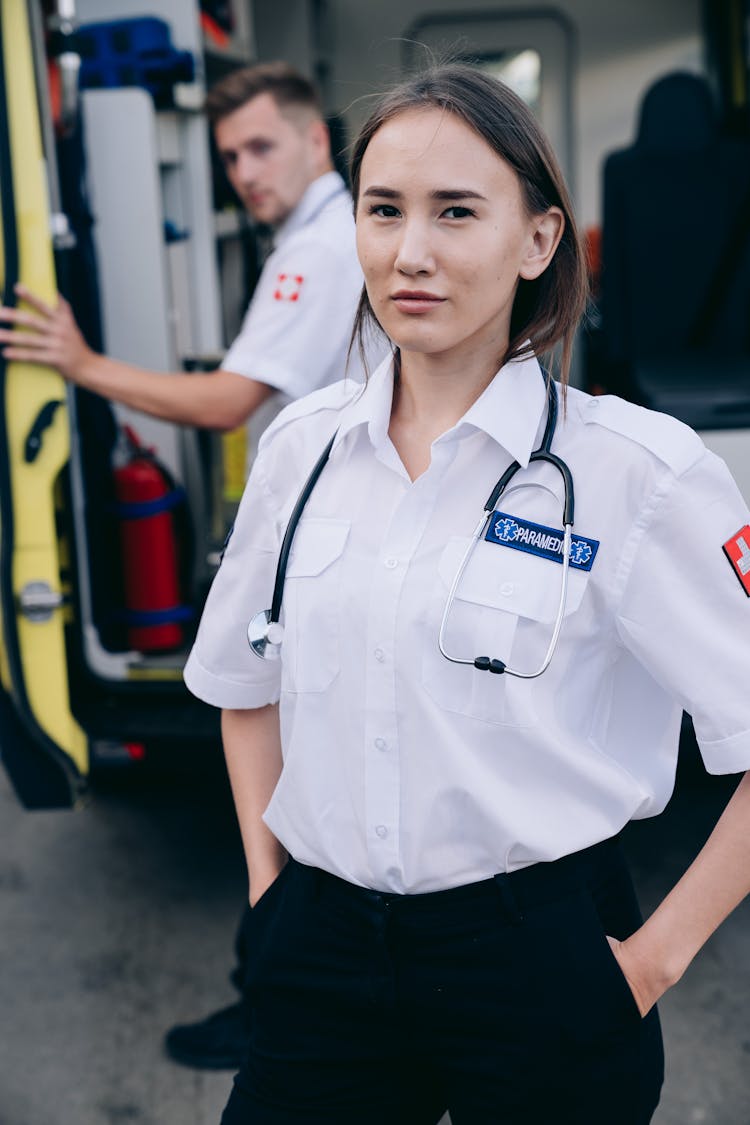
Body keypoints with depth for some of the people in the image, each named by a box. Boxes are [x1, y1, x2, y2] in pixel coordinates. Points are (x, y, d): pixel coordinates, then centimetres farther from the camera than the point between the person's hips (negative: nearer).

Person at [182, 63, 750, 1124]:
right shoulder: (303, 445, 2)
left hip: (538, 959, -3)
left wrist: (658, 955, -9)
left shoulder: (639, 469, -13)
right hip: (320, 954, 4)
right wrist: (268, 883, 10)